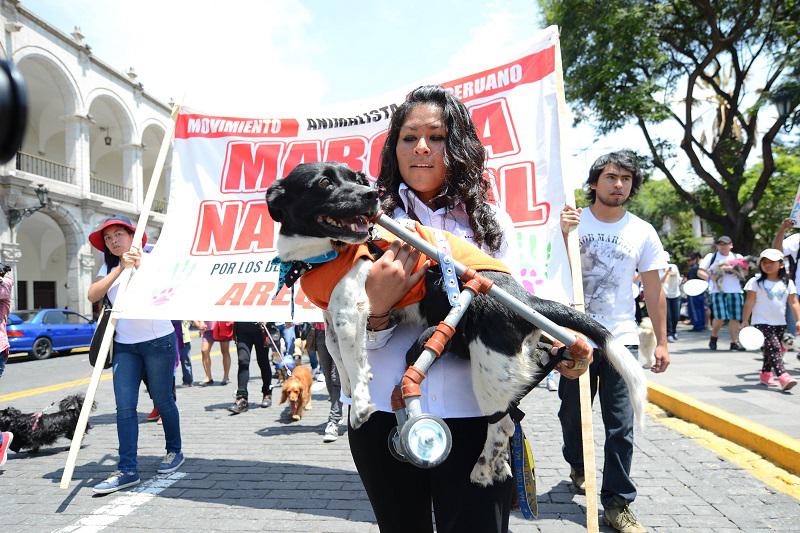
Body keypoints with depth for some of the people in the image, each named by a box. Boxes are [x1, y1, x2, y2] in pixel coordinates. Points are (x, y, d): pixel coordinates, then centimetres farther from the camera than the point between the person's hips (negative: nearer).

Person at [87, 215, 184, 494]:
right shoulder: (109, 267, 9)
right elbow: (93, 295, -9)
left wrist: (139, 266, -22)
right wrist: (120, 268, -18)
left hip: (158, 341, -4)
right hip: (124, 345, 4)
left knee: (162, 400, 7)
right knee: (124, 407, -3)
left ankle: (174, 451, 28)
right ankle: (127, 469, 2)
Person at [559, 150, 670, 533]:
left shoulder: (642, 232, 3)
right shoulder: (572, 221, -2)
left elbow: (653, 289, 7)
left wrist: (661, 341, 5)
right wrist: (563, 234, -24)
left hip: (621, 340, 1)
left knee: (620, 426, -1)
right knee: (572, 414, 15)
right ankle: (578, 466, 43)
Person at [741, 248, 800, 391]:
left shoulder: (788, 283, 7)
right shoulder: (756, 282, -5)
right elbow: (749, 302, -7)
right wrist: (745, 321, -10)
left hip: (780, 323, 5)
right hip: (762, 323, -5)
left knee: (770, 351, 14)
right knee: (774, 348, -17)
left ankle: (765, 374, 29)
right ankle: (783, 377, -25)